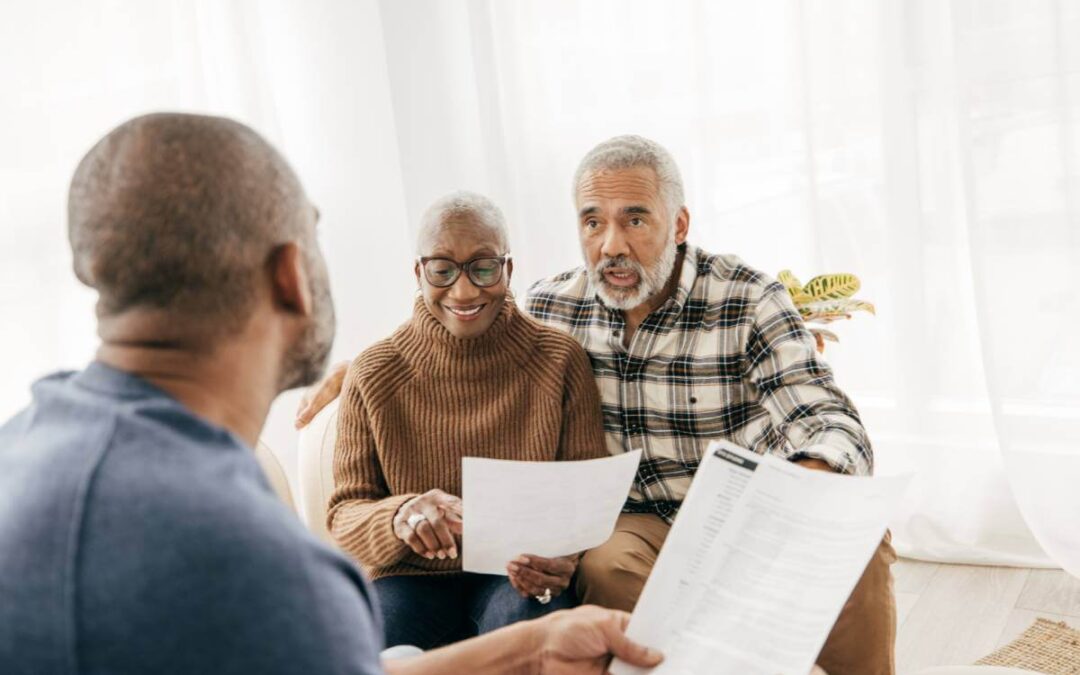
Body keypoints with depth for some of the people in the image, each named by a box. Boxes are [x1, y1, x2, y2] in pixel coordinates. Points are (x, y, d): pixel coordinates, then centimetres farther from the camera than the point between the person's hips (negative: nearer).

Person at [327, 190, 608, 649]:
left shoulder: (560, 360, -3)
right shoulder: (374, 376, -2)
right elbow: (345, 515, -2)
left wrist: (567, 549, -24)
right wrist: (401, 516, -27)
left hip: (521, 574, 0)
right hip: (412, 576, 1)